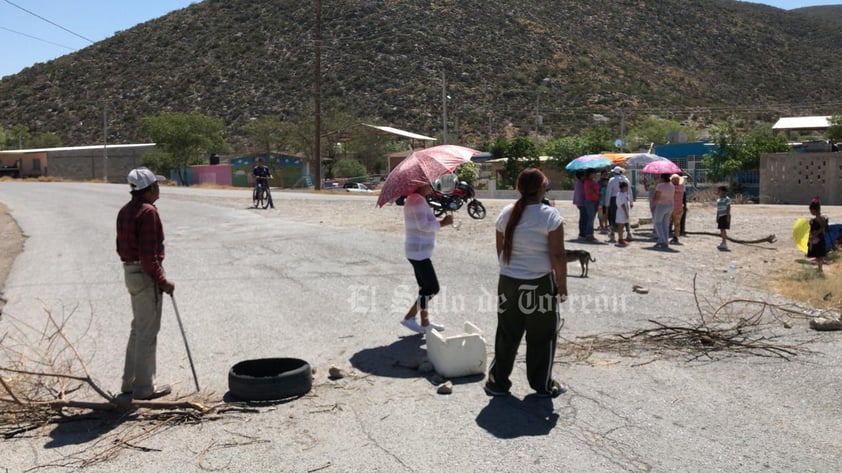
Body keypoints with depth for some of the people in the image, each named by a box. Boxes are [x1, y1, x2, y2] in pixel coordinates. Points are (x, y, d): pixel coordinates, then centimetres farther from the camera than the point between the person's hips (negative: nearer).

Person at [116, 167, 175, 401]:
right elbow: (148, 254, -22)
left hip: (131, 272, 10)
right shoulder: (148, 212, -18)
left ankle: (130, 381, 28)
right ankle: (144, 387, 8)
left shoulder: (125, 211, 12)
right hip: (146, 275, -10)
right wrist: (162, 281, -17)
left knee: (138, 328, 19)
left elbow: (121, 246, 17)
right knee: (148, 331, -1)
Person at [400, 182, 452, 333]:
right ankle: (409, 317, 5)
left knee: (426, 287, 14)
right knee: (433, 288, -4)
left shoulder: (413, 199, 15)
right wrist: (442, 223, -12)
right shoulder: (418, 200, -18)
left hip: (418, 251, 11)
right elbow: (423, 226, -24)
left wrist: (440, 222, 4)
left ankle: (425, 322, 20)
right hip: (419, 251, -11)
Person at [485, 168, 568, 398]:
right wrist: (562, 284, -4)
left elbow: (500, 250, 9)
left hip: (508, 282, 4)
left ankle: (498, 382, 22)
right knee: (541, 337, 10)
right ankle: (543, 385, 22)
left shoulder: (506, 213, 2)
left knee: (507, 335, 14)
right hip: (540, 284, -4)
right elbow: (557, 254, -14)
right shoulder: (550, 215, -13)